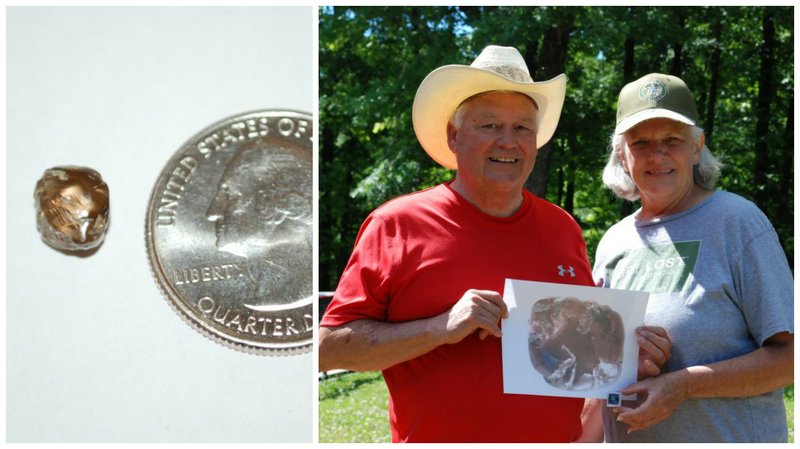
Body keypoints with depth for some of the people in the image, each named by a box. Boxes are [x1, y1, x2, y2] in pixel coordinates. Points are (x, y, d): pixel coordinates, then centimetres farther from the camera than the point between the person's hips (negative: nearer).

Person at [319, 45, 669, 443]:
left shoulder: (562, 228, 4)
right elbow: (329, 348, -12)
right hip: (435, 438, -3)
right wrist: (441, 329, -21)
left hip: (558, 437, 4)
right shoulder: (395, 224, -8)